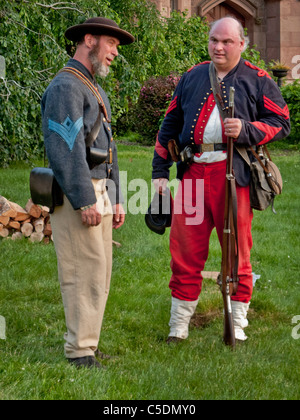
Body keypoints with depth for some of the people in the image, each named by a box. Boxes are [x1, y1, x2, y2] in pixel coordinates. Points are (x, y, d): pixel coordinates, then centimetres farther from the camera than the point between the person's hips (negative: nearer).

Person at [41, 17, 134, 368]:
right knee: (86, 274, -11)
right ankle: (80, 353, -9)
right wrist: (85, 202, -23)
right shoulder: (65, 87, -12)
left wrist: (116, 200, 20)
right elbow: (66, 148, -20)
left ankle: (86, 346, 15)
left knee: (99, 275, 10)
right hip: (77, 197, -10)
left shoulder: (95, 90, 21)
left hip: (99, 195, 10)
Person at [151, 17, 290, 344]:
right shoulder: (192, 77, 16)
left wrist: (246, 130, -13)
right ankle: (179, 325, 12)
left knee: (237, 252, 2)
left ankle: (237, 324, 13)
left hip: (233, 173, -2)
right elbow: (170, 126, 20)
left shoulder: (257, 81, 7)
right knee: (185, 251, 3)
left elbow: (281, 123, 4)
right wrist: (160, 171, 14)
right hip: (192, 173, 3)